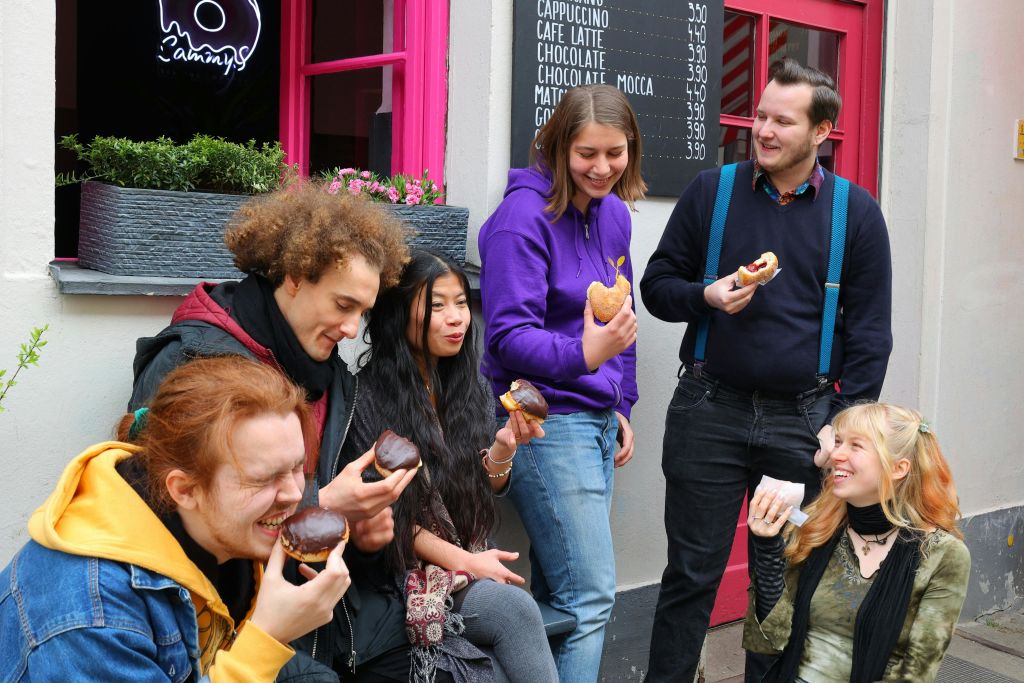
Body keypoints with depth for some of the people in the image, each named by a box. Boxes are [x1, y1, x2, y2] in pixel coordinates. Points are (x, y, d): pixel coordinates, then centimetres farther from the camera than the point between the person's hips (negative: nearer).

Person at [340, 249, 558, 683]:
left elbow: (483, 490, 9)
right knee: (516, 610, -27)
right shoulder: (368, 397, -11)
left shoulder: (471, 386, 8)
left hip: (470, 562, 5)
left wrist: (503, 448, -12)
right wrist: (462, 562, -14)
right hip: (399, 574, -4)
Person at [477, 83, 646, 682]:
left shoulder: (613, 214, 11)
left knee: (560, 593, 13)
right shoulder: (525, 215, -13)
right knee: (592, 594, -8)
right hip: (545, 423, -8)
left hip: (597, 422, 8)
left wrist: (621, 406, 17)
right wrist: (582, 354, -36)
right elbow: (509, 335, -19)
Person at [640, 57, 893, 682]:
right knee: (692, 573, 5)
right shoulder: (711, 192, 3)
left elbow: (869, 330, 3)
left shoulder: (856, 211, 2)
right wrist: (706, 296, -13)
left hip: (803, 419, 0)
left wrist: (844, 421, -4)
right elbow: (657, 284, 8)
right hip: (710, 413, 0)